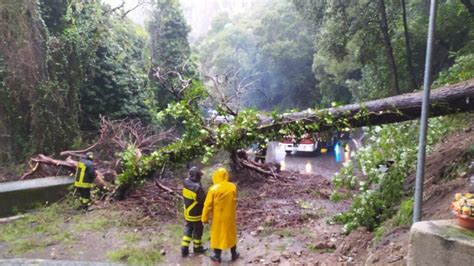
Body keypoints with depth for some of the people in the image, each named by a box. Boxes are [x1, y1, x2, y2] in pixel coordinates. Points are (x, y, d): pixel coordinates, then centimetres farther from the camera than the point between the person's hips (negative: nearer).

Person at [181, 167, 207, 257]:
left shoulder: (186, 183, -9)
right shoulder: (197, 187, -32)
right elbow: (203, 200, -23)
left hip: (187, 212, 7)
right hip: (196, 214, -7)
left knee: (188, 229, 22)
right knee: (197, 230, 15)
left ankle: (184, 248, 24)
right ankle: (197, 247, 34)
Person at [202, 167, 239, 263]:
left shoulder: (213, 189, -19)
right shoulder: (233, 187, -10)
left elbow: (208, 205, -14)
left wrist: (205, 218, -4)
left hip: (218, 217, -2)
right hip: (230, 216, 3)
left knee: (217, 235, 14)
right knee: (231, 234, 19)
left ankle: (217, 256, 26)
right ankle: (234, 254, 32)